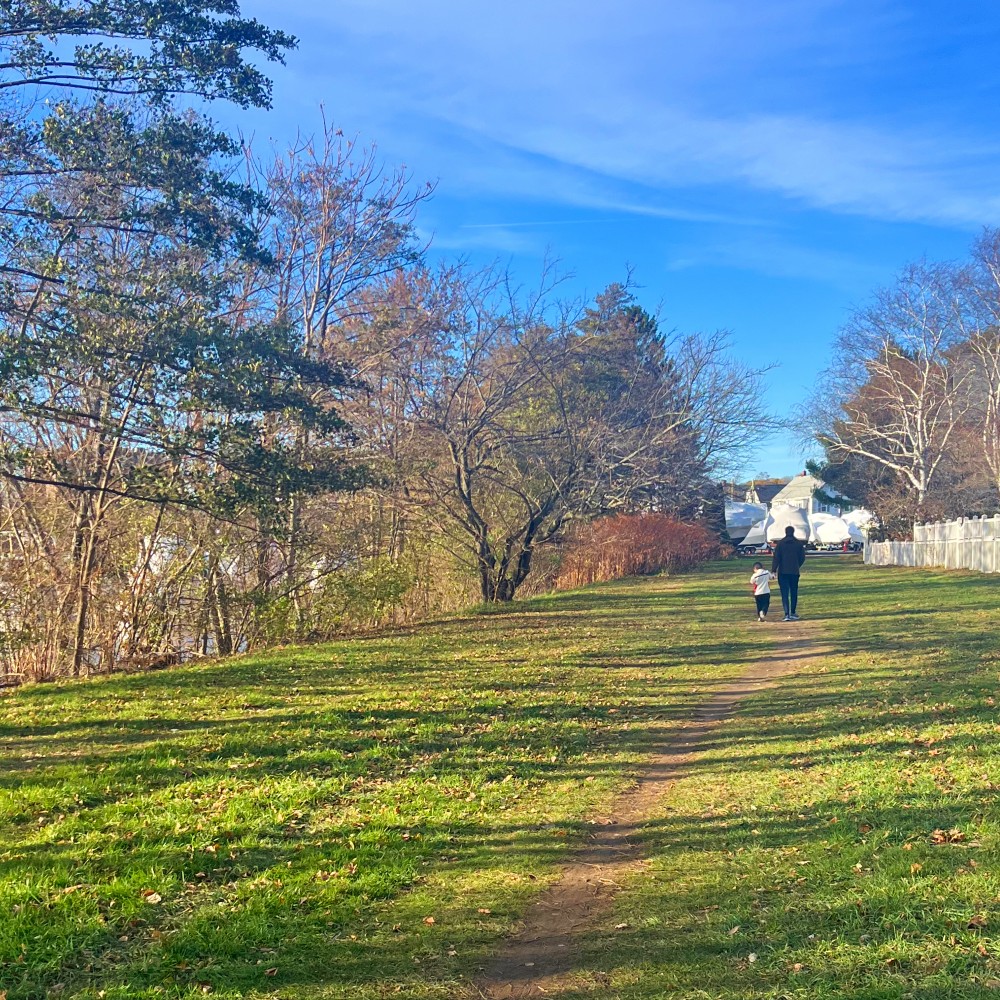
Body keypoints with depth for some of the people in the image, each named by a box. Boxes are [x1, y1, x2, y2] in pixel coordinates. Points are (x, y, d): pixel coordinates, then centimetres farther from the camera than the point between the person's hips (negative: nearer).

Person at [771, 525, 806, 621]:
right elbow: (802, 558, 5)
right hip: (794, 572, 2)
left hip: (783, 572, -2)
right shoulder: (799, 544, 2)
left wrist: (773, 570, -8)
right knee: (794, 593, 15)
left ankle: (787, 614, -12)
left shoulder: (780, 543, -4)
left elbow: (776, 558, -8)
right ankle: (793, 613, 19)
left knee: (785, 594, -2)